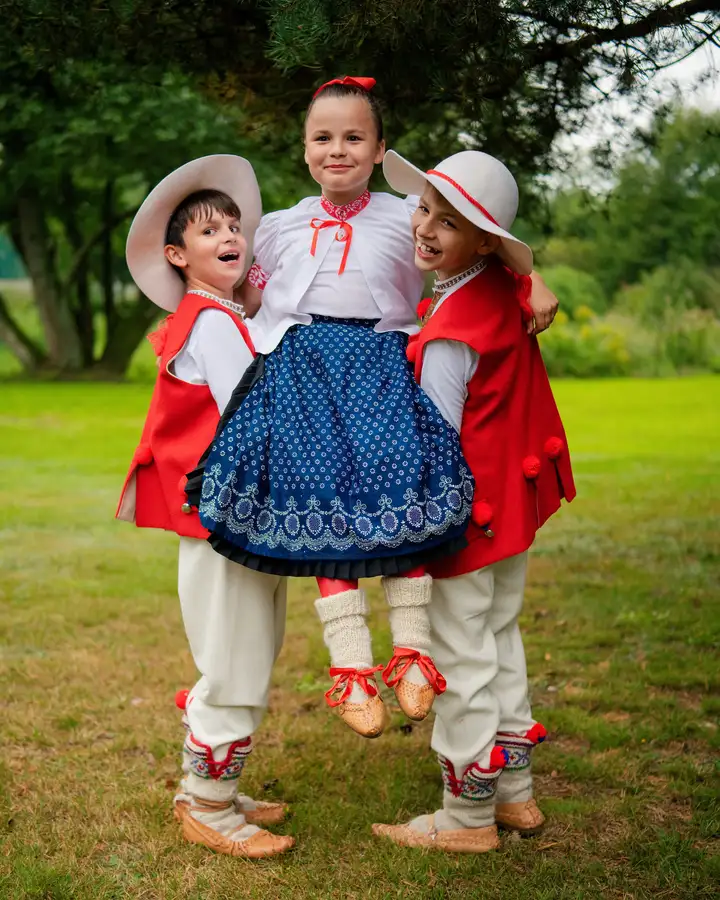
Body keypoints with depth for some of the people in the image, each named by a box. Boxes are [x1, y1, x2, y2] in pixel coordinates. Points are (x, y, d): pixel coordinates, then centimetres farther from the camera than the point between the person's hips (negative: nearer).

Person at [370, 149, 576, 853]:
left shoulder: (449, 336, -25)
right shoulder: (505, 290, 0)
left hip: (467, 514, -9)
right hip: (514, 504, 9)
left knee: (462, 659, 3)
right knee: (500, 642, 20)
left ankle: (468, 816, 17)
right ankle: (515, 792, 32)